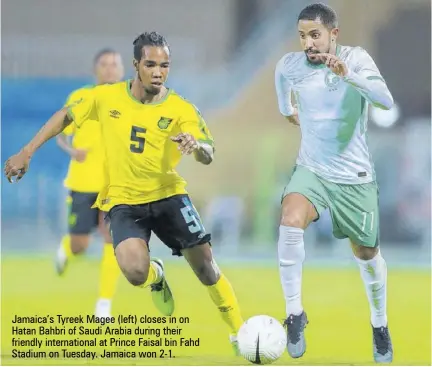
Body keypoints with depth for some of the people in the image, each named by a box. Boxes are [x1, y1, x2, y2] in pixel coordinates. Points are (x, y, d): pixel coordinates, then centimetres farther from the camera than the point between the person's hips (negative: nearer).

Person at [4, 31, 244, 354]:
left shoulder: (181, 108, -12)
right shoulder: (106, 97, -8)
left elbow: (208, 156, -21)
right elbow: (65, 116, 8)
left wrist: (196, 146, -45)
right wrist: (27, 153, 6)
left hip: (168, 194, 0)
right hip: (124, 201, 0)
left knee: (205, 264, -7)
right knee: (136, 272, -24)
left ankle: (240, 333, 12)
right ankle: (156, 276, 16)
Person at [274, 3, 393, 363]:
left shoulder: (356, 58, -16)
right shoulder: (289, 65, -8)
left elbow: (386, 100, -32)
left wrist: (347, 74, -45)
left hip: (354, 175, -1)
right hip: (311, 170, 1)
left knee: (367, 253, 11)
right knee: (290, 221, -28)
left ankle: (380, 325, 37)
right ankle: (295, 313, -18)